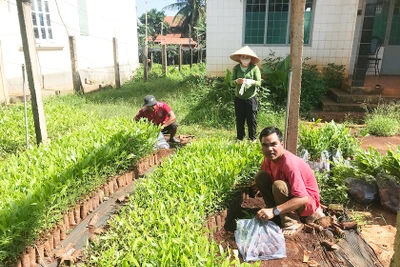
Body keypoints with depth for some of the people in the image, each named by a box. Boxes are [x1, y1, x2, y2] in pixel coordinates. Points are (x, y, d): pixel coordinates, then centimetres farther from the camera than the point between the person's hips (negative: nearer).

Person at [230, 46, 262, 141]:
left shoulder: (254, 68, -7)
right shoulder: (236, 68, -2)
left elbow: (259, 83, -8)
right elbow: (231, 83, -4)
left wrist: (252, 82, -30)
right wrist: (237, 81, -27)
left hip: (251, 98, -2)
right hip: (239, 98, 2)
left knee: (252, 119, 3)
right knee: (239, 119, 10)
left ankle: (253, 139, 18)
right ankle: (240, 138, 25)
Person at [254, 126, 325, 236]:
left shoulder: (289, 163, -33)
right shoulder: (269, 157, -10)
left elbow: (302, 198, -37)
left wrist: (274, 211, -42)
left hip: (308, 201, -7)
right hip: (290, 197, 7)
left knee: (279, 185, -34)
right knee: (260, 176, -7)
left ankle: (293, 223, -15)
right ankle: (279, 215, 1)